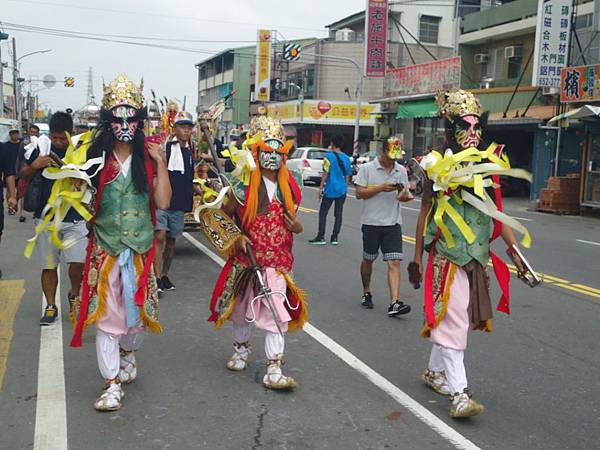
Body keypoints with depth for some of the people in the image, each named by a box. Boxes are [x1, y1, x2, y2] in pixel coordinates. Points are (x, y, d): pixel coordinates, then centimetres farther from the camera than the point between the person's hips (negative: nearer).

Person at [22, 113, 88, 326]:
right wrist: (34, 166, -11)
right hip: (45, 217, 1)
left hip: (74, 217, -1)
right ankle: (50, 307, 23)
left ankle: (74, 294, 19)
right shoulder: (41, 146, -1)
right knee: (48, 265, 8)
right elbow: (24, 176, 9)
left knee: (78, 261, -11)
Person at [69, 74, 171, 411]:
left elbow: (163, 202, -6)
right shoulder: (97, 157, -1)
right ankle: (112, 384, 8)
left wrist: (160, 162, -10)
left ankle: (128, 354, 43)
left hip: (141, 247, 2)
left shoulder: (148, 158, 2)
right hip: (106, 247, -1)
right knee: (106, 313, -2)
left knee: (138, 309, 13)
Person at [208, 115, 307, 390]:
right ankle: (241, 350, 43)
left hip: (279, 261, 1)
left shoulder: (289, 186, 3)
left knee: (276, 314, -6)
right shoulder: (244, 185, -8)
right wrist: (236, 236, -14)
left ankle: (274, 372, -3)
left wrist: (297, 226, -5)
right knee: (242, 308, 17)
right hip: (246, 258, -1)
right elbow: (223, 215, 0)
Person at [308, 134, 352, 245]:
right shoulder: (346, 158, 8)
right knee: (338, 213, 9)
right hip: (342, 190, 5)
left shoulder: (329, 156, -9)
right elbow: (347, 175, 12)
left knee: (323, 213, 3)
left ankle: (321, 237, -1)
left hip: (330, 189, -5)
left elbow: (326, 173, -12)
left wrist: (321, 187, -7)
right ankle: (334, 237, 10)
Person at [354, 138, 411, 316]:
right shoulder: (367, 168, -3)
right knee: (368, 260, 13)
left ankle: (394, 303, -13)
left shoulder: (401, 171, 8)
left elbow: (402, 197, 11)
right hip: (371, 222, -2)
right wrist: (381, 188, -17)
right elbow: (359, 193, -7)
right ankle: (366, 293, 33)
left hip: (393, 223, 2)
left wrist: (403, 193, -13)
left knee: (394, 262, -9)